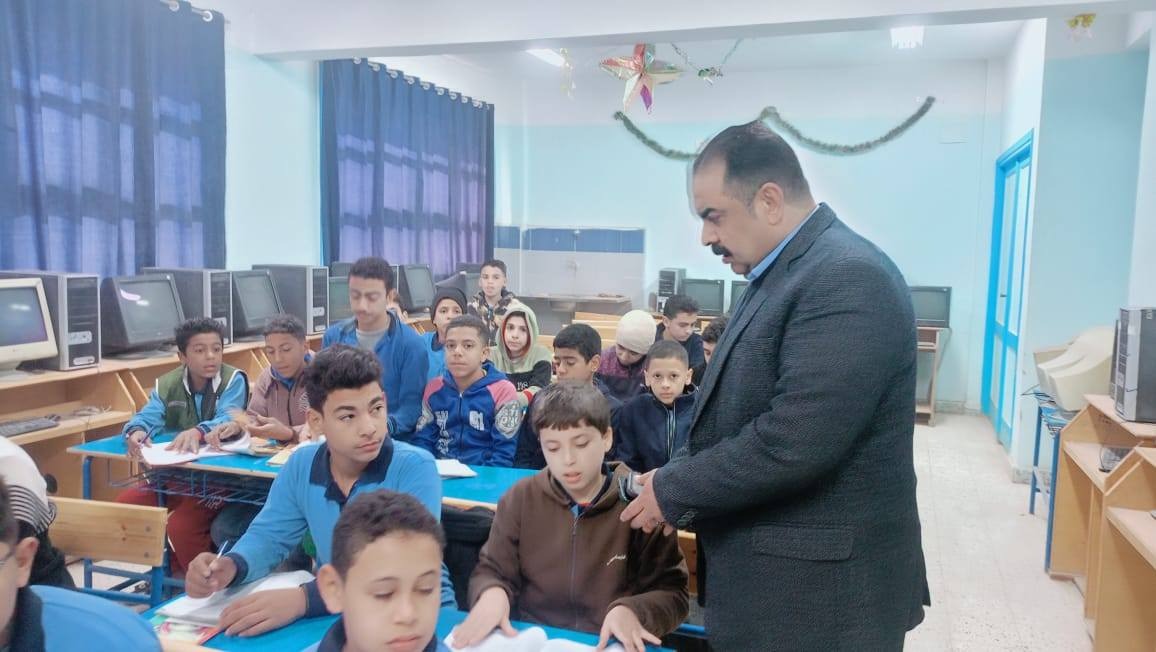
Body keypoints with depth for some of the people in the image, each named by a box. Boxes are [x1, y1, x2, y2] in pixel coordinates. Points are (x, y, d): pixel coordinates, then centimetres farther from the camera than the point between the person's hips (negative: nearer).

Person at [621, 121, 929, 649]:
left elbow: (793, 441, -28)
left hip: (819, 589, -9)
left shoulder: (848, 278, -22)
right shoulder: (781, 272, 10)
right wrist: (674, 479, 3)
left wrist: (674, 491, -15)